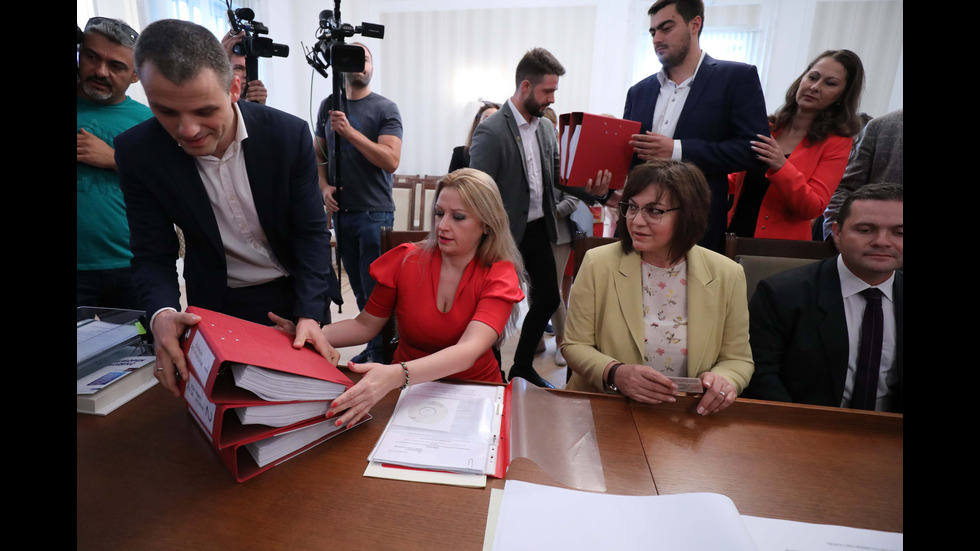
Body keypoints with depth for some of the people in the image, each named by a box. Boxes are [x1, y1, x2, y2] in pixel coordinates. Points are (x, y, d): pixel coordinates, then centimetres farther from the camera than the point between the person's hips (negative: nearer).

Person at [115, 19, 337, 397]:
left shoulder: (289, 134, -18)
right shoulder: (137, 152, -13)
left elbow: (312, 231, -15)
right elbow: (154, 255, -9)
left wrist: (310, 314, -26)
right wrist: (162, 314, -31)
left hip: (298, 292, 0)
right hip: (220, 305, 1)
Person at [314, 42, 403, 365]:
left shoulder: (385, 108, -2)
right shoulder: (329, 105, 13)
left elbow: (391, 161, -13)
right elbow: (319, 153, 19)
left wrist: (350, 131, -17)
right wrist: (324, 186, 1)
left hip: (375, 212, -5)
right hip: (341, 210, 5)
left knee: (375, 289, -3)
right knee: (358, 287, 11)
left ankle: (381, 353, 11)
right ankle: (373, 346, 25)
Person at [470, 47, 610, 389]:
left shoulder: (546, 128, 7)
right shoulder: (490, 132, -16)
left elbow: (555, 176, 11)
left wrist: (587, 187, -8)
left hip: (539, 229, 8)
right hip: (508, 233, -7)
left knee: (548, 298, 14)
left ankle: (523, 366, 34)